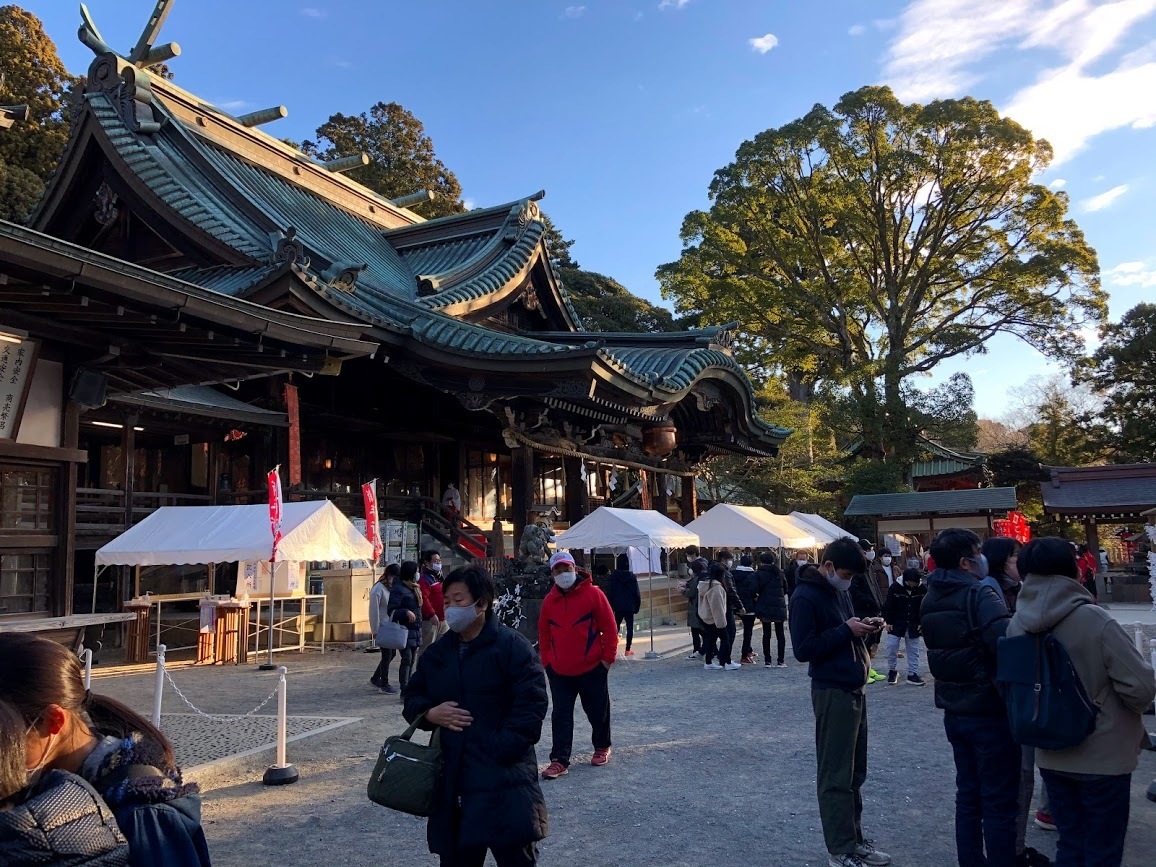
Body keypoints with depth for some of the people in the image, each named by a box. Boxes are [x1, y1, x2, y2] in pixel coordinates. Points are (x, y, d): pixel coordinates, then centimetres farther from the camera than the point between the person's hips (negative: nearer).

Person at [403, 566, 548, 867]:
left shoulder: (512, 646, -8)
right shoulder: (437, 652, 13)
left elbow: (531, 705, -13)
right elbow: (412, 697, 21)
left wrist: (499, 750, -19)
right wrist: (430, 713, -2)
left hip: (504, 779, -6)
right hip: (452, 779, 6)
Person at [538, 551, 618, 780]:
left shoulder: (593, 594, -8)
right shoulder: (549, 600, 3)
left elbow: (609, 627, -7)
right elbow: (544, 634, 12)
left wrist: (608, 657, -8)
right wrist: (546, 660, 7)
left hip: (592, 669, -3)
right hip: (559, 671, 3)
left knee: (598, 711, 12)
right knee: (560, 716, 2)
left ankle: (602, 747, 34)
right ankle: (560, 760, 6)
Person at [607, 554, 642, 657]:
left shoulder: (613, 576, -5)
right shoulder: (632, 576, -5)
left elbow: (610, 592, -2)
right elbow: (637, 593, -2)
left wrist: (610, 606, 6)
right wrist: (637, 606, 6)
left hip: (618, 606, 1)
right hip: (630, 606, -1)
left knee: (616, 627, 10)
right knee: (630, 627, 6)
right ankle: (628, 650, 4)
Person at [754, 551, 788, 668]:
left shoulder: (759, 573, -6)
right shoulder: (779, 572, 6)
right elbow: (785, 589, 10)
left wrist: (756, 597, 8)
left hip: (765, 607, -3)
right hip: (779, 606, 3)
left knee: (766, 634, 4)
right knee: (780, 633, 8)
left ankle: (767, 661, 4)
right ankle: (781, 661, 5)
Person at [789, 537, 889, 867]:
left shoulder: (840, 590, 10)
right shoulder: (805, 597, -17)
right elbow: (803, 649, -21)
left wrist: (864, 627, 0)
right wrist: (846, 630, -21)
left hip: (855, 689, 9)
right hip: (832, 692, -9)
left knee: (854, 772, 17)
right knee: (836, 776, 1)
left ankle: (855, 838, 29)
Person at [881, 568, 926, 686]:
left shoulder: (922, 590, -7)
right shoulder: (894, 588, -13)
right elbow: (888, 606, -6)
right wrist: (888, 622, -7)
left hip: (913, 626, 2)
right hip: (896, 625, -2)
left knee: (913, 650, 8)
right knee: (891, 648, -2)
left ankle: (912, 674, 17)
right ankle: (892, 671, 17)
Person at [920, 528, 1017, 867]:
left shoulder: (930, 599, 6)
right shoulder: (979, 594, -19)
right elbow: (1008, 643, -33)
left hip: (954, 710, 7)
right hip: (990, 711, -7)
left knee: (968, 793, 17)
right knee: (999, 801, 4)